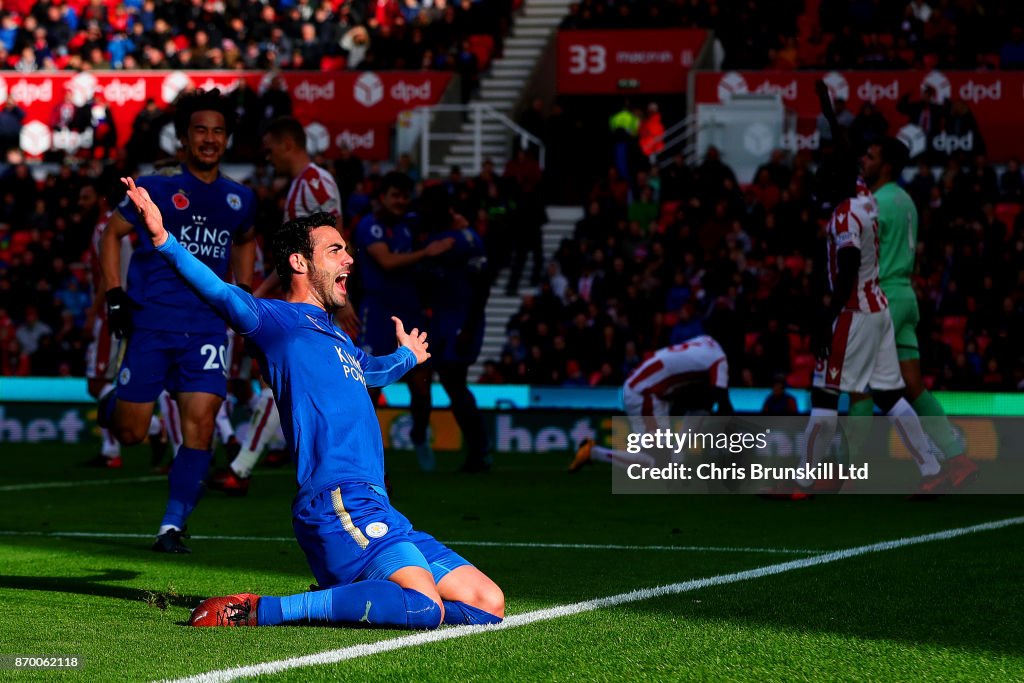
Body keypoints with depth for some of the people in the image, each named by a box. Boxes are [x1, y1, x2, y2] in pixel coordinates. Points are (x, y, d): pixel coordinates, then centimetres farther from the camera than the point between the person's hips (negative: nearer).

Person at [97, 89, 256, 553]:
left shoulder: (238, 199, 11)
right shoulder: (156, 188, -1)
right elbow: (112, 234, 6)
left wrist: (244, 290, 20)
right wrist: (115, 295, -3)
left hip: (207, 327, 2)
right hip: (152, 322, -2)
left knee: (200, 424, -13)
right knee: (130, 434, 0)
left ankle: (172, 527, -5)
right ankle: (113, 404, 38)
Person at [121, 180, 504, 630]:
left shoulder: (336, 335, 28)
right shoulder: (277, 319, 2)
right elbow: (222, 295, -17)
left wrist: (407, 356, 72)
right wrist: (162, 240, -32)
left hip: (377, 511, 9)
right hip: (337, 503, -9)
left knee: (488, 605, 5)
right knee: (425, 606, -30)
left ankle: (338, 600, 8)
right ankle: (257, 611, -24)